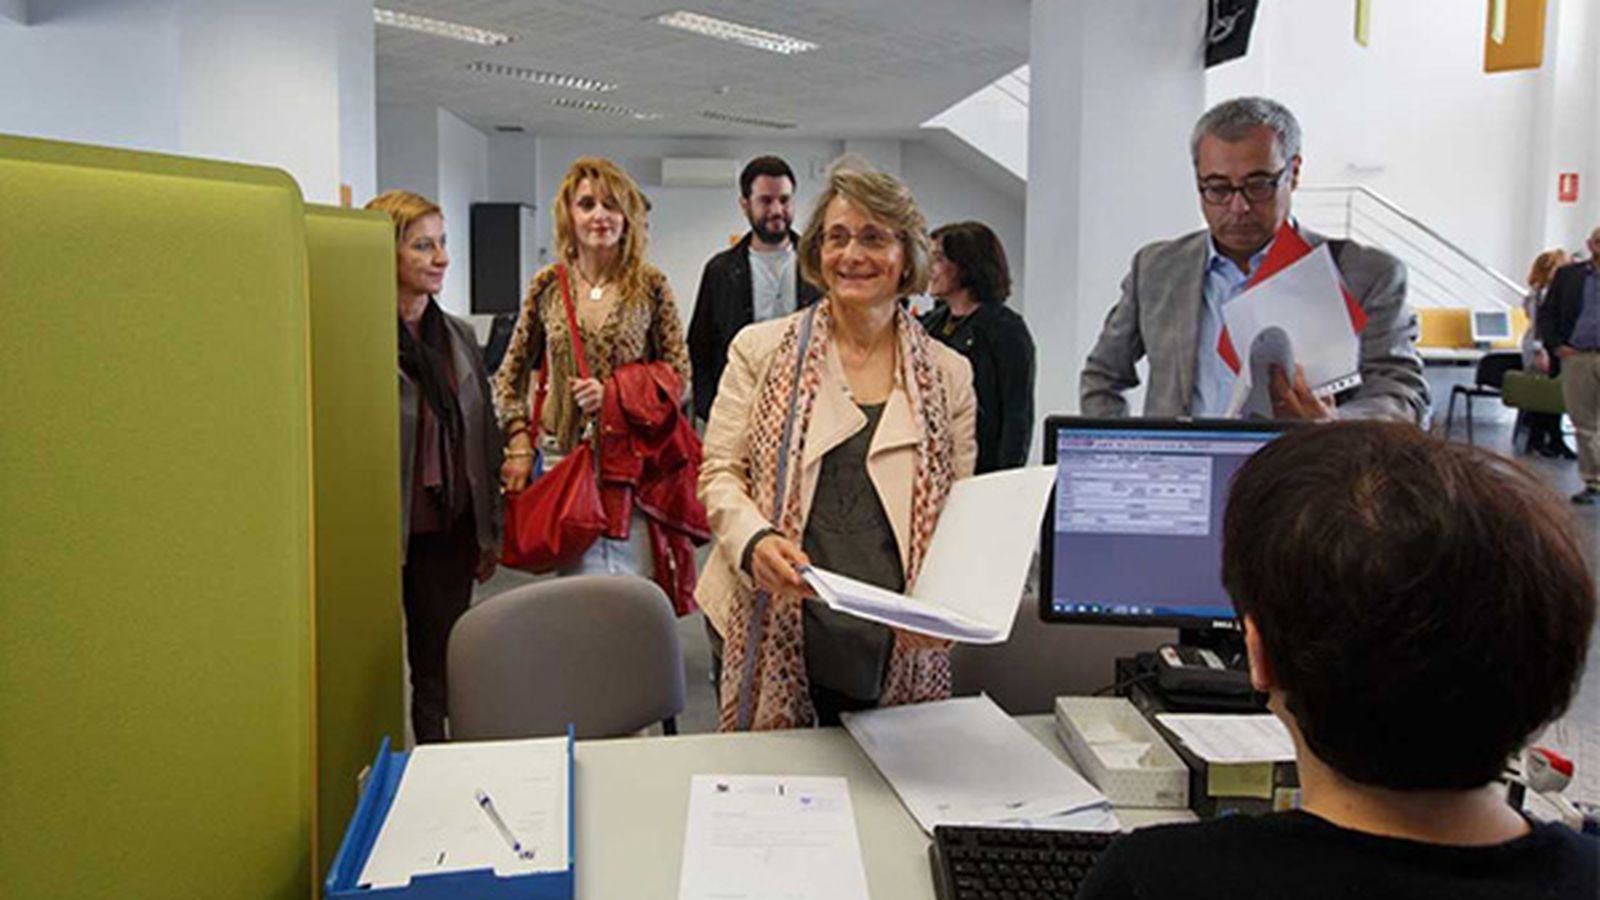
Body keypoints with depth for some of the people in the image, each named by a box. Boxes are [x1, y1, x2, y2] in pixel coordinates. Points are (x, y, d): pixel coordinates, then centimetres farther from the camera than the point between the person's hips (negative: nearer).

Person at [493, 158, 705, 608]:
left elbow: (678, 373, 3)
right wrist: (518, 443, 1)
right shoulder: (547, 285, 6)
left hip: (633, 462, -1)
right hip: (564, 457, 1)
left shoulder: (651, 287, 1)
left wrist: (614, 391, -12)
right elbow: (510, 374, 13)